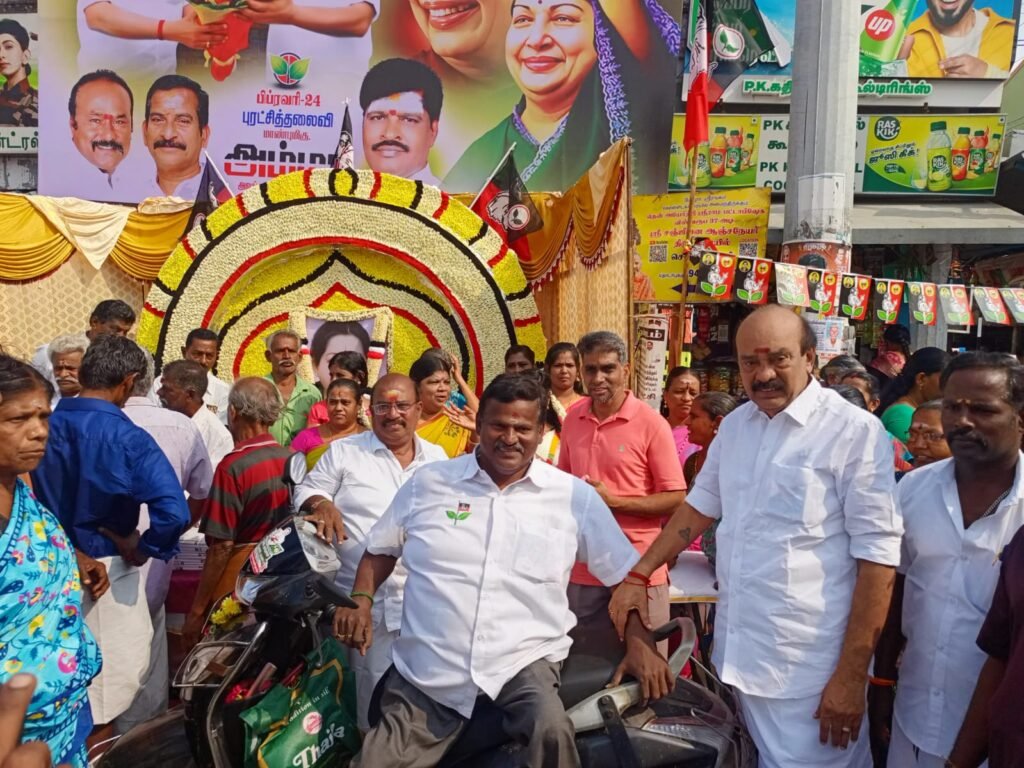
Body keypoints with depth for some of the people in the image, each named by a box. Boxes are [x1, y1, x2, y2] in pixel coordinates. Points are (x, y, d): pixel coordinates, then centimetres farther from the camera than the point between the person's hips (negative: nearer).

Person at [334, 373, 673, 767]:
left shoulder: (574, 496, 1)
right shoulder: (428, 482, 4)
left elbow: (626, 572, 5)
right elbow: (381, 548, 15)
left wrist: (639, 643, -6)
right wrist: (361, 602, 0)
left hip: (523, 661, -1)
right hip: (425, 671, 2)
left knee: (552, 733, -29)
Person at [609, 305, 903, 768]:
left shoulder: (855, 431, -12)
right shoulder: (734, 425, 7)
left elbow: (877, 554, -13)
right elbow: (700, 506, 17)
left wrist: (852, 673, -14)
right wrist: (638, 576, 12)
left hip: (807, 667, -5)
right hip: (735, 653, 6)